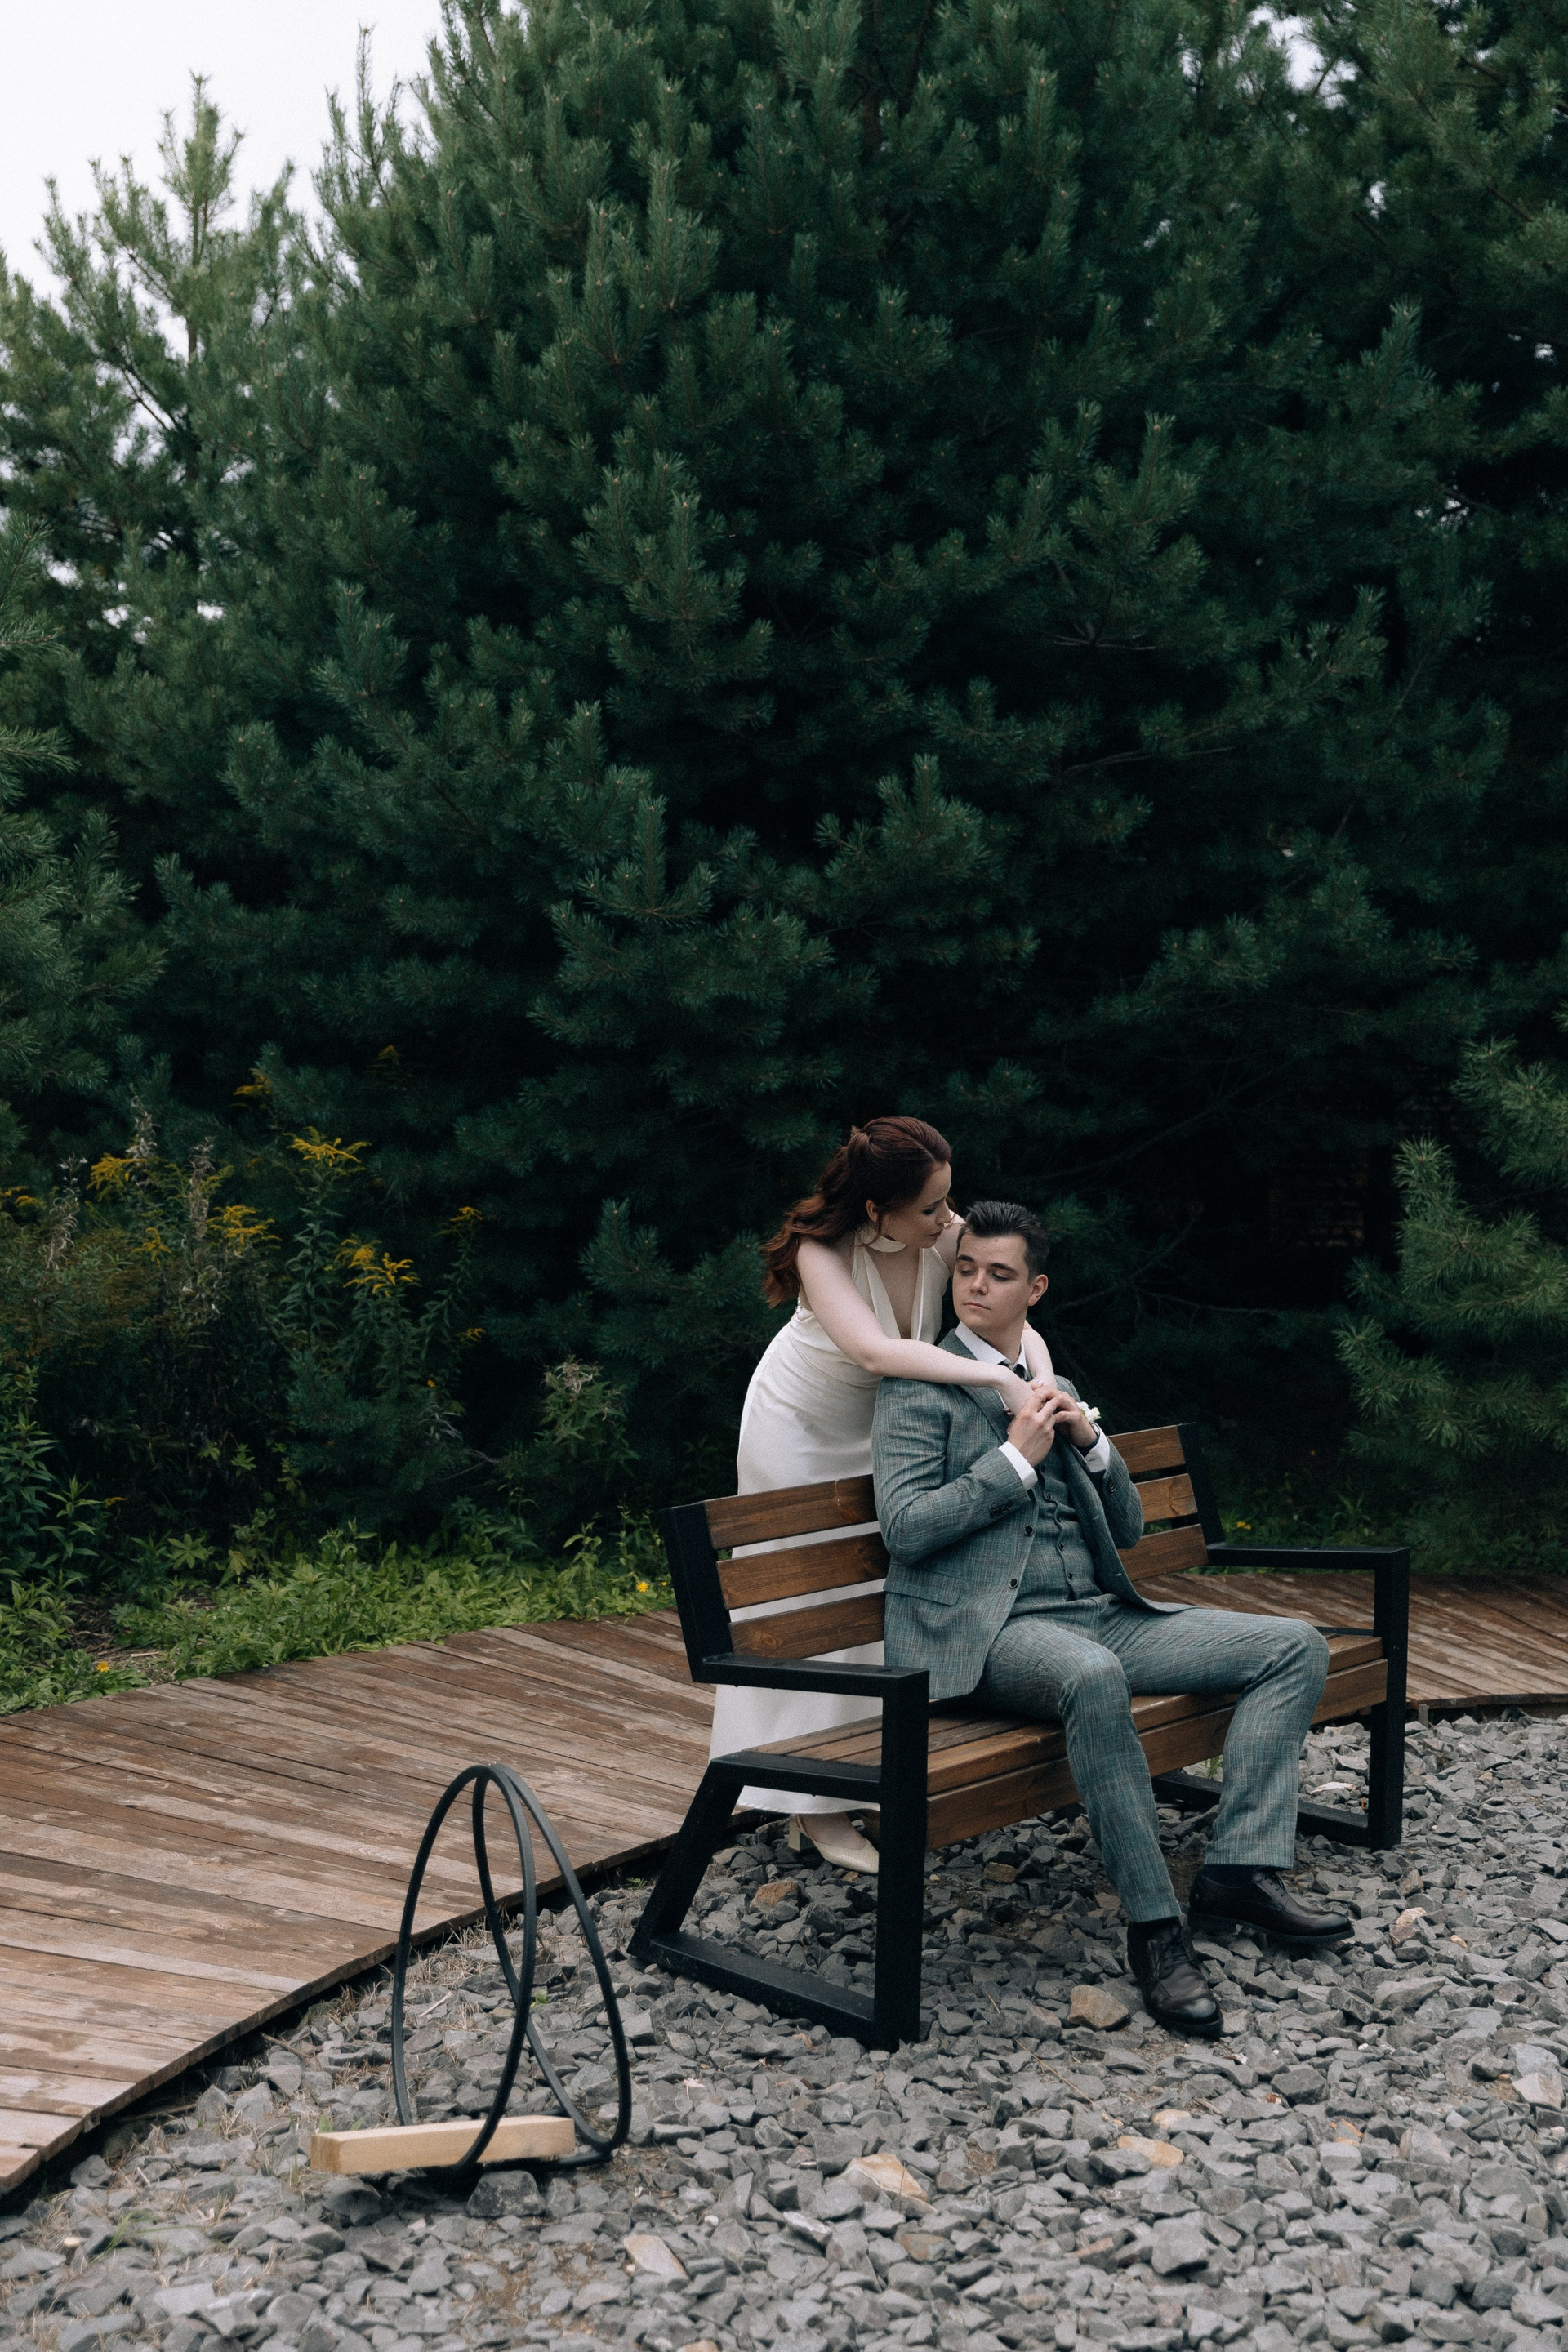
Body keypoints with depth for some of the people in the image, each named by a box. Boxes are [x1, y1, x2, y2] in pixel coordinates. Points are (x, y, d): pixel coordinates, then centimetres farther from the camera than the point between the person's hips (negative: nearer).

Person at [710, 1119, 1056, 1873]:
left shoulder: (949, 1239, -23)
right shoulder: (822, 1253, -33)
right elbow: (876, 1351, -48)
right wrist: (998, 1379, -54)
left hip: (884, 1429, 4)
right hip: (801, 1433, -4)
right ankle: (814, 1805, 8)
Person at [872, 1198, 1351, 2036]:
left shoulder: (1057, 1391, 22)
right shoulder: (920, 1387, 2)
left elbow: (1126, 1527, 22)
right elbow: (906, 1527, -10)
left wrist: (1090, 1441, 3)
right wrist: (1016, 1457, -11)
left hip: (1101, 1615, 7)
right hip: (989, 1630, -7)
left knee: (1296, 1646, -5)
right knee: (1094, 1677, -41)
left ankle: (1239, 1868, -12)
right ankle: (1153, 1925, -28)